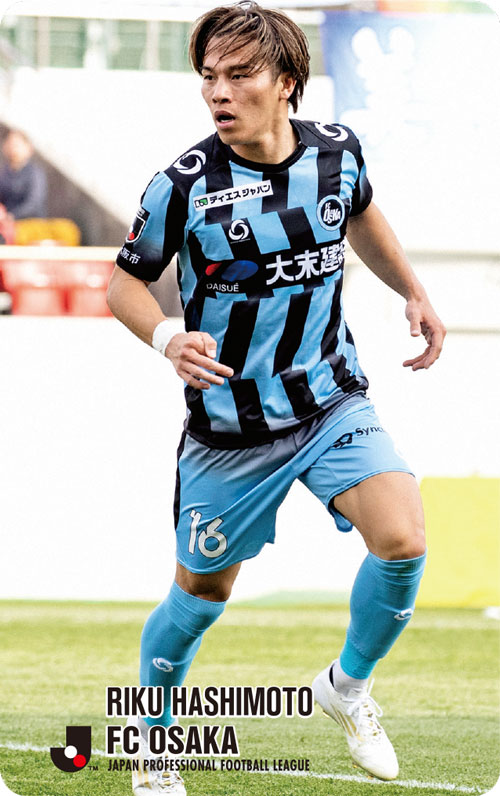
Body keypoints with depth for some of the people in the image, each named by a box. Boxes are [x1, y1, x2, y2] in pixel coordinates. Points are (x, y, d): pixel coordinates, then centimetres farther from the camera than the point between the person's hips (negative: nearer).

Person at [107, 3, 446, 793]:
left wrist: (416, 296, 15)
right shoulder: (184, 185, -17)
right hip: (229, 423, -2)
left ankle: (349, 683, 9)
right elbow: (125, 282, -4)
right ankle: (155, 729, 37)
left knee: (401, 540, -19)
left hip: (333, 401, 2)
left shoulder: (336, 151, -5)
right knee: (203, 590, 10)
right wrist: (166, 337, -24)